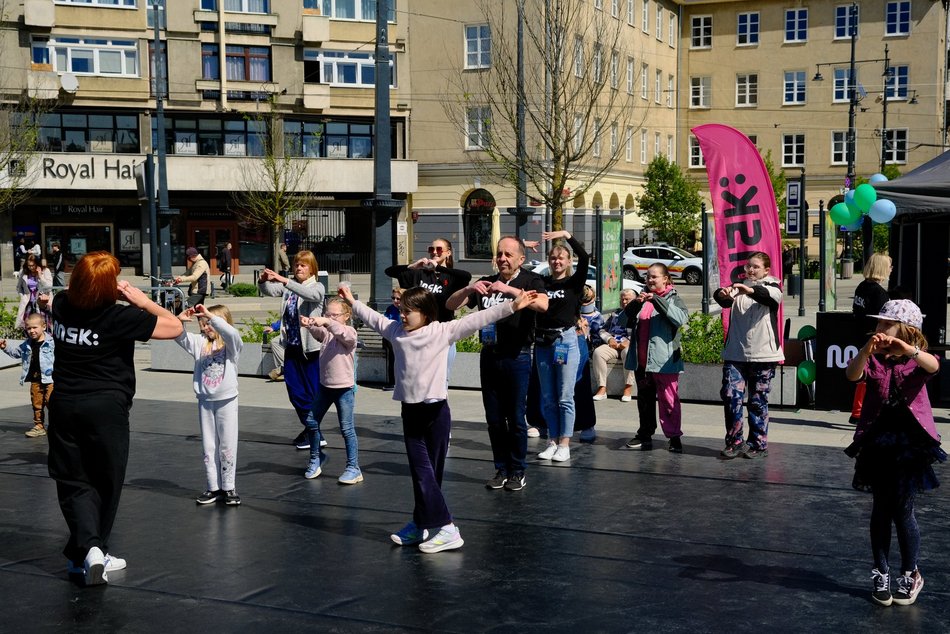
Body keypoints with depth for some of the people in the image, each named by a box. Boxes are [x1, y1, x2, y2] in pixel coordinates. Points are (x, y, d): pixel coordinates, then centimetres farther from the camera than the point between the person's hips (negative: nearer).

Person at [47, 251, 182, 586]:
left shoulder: (61, 305, 0)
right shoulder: (121, 317, -15)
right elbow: (174, 326, -9)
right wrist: (143, 301, -3)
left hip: (64, 405, 4)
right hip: (106, 407, -4)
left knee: (73, 482, 8)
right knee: (105, 483, 13)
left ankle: (88, 548, -12)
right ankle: (92, 553, 22)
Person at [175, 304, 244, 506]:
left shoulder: (231, 344, -8)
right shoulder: (200, 342, 5)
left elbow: (231, 333, -29)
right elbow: (179, 336, -4)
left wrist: (210, 315, -32)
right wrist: (180, 320, -23)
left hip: (226, 400, -4)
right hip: (205, 401, 5)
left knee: (227, 447, 3)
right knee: (208, 447, 10)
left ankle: (228, 488, 13)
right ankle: (214, 488, 18)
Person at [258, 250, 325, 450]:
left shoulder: (317, 287, -5)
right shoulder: (288, 285, 11)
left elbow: (311, 295, -28)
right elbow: (269, 291, -2)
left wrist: (285, 281, -35)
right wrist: (263, 281, -25)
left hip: (310, 346, -6)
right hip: (291, 345, 6)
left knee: (312, 391, -1)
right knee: (294, 391, 10)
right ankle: (310, 428, 23)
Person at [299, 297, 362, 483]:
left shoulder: (349, 332, -6)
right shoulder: (326, 332, 7)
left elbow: (343, 333, -30)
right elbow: (317, 332, -15)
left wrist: (326, 322, -43)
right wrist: (309, 324, -37)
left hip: (344, 387, -6)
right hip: (325, 385, 6)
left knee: (347, 428, -2)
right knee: (311, 422, 10)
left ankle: (353, 468, 4)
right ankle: (316, 458, 29)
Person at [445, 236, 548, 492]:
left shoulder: (531, 280, -3)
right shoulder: (486, 283, 11)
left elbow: (542, 305, -24)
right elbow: (450, 305, 6)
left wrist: (509, 289, -30)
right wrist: (469, 289, -14)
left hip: (516, 357, -4)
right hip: (489, 356, 5)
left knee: (515, 417, 1)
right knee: (494, 418, 10)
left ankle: (518, 471, 14)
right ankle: (501, 469, 21)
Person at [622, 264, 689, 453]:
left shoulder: (673, 298, 0)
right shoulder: (642, 298, 16)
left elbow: (681, 317, -19)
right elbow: (627, 319, 10)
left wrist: (657, 300, -24)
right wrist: (636, 303, -9)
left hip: (663, 360, -6)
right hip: (642, 359, 6)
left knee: (668, 400, -5)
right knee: (644, 400, 13)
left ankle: (674, 437, 1)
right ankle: (645, 436, 21)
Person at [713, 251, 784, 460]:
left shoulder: (771, 287, 5)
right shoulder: (738, 287, 13)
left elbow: (772, 296, -20)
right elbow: (724, 300, -8)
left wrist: (750, 290, -41)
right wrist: (722, 294, -34)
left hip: (762, 354, -2)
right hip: (735, 354, 2)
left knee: (758, 401, 3)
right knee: (730, 395, -6)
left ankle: (758, 444, 12)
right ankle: (734, 442, 4)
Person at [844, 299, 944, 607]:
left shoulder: (917, 360, -1)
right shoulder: (873, 360, 3)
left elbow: (933, 366, -26)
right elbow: (853, 375, -19)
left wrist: (908, 350, -46)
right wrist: (866, 350, -39)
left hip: (910, 442, -2)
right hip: (877, 442, 2)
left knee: (902, 510, 0)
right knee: (881, 509, 8)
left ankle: (910, 575, 18)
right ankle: (881, 574, 20)